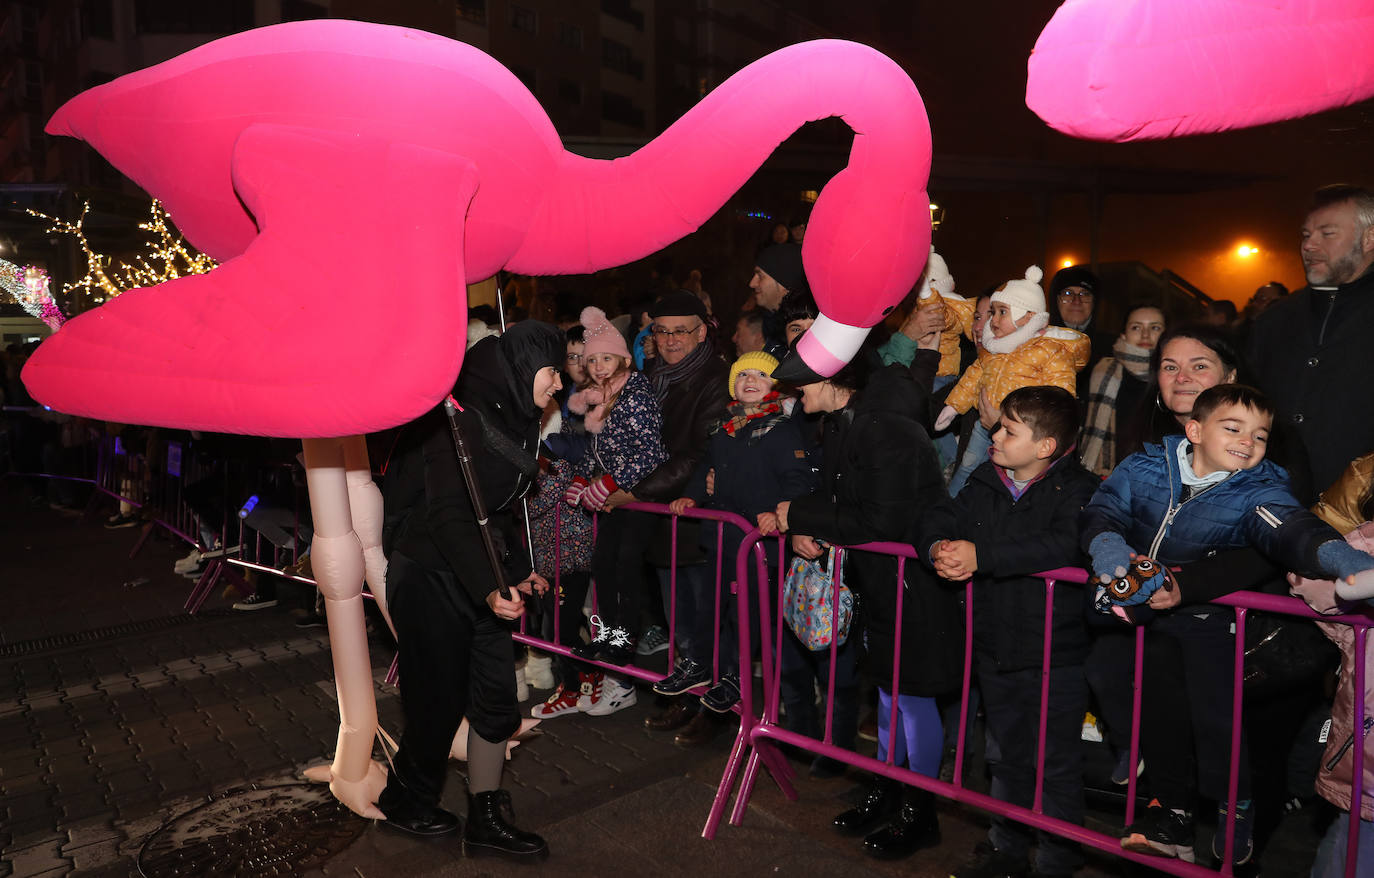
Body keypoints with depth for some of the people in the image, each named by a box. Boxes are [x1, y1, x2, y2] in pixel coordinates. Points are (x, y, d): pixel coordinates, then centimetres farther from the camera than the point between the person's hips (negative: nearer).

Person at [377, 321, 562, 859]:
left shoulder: (511, 418, 10)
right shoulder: (463, 415, -17)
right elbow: (446, 512, -24)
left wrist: (518, 572, 22)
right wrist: (489, 588, -32)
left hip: (481, 575, 8)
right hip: (431, 575, -8)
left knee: (496, 696, 6)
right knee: (441, 698, 6)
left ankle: (486, 821, 18)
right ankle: (404, 800, 31)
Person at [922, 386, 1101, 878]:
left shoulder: (1076, 489, -16)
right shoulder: (985, 484, 4)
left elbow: (1064, 546, -33)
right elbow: (937, 521, 4)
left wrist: (980, 555, -35)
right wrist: (939, 550, -20)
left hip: (1057, 656, -6)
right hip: (996, 649, 6)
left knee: (1057, 764, 8)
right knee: (1005, 755, 22)